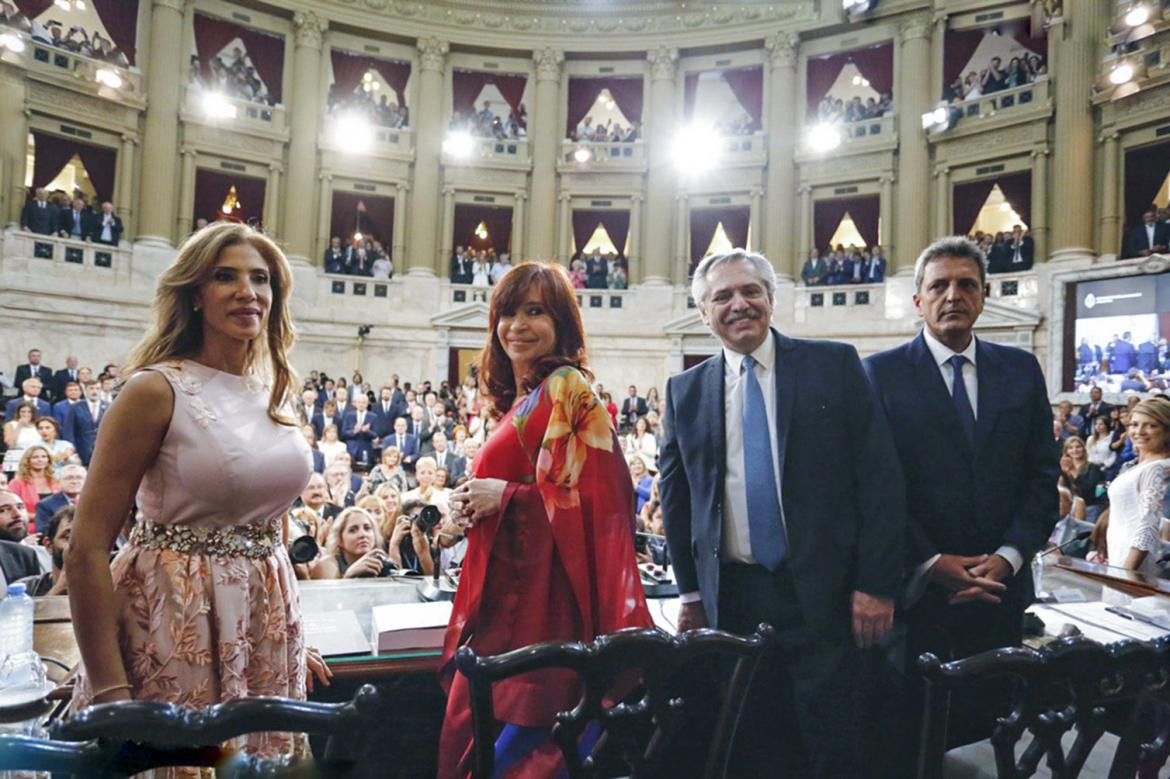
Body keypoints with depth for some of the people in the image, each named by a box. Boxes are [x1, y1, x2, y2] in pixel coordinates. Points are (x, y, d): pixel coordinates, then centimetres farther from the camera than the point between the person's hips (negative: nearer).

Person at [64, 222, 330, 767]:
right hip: (174, 625, -6)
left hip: (262, 628, 6)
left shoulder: (275, 395, 6)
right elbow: (87, 549, -14)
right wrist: (109, 693, -17)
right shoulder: (156, 390, -13)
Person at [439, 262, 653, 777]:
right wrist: (471, 505, 3)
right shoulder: (519, 399, 13)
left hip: (540, 597, -8)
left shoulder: (568, 388, -12)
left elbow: (597, 498, -19)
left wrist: (505, 497, -16)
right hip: (505, 597, 9)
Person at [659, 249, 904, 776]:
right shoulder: (685, 392, 5)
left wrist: (876, 584, -8)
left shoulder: (835, 366, -2)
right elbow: (675, 495, 11)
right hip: (730, 598, 2)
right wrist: (690, 591, 10)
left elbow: (879, 476, -4)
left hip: (823, 592, -2)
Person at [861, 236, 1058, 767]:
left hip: (999, 588, 3)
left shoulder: (1021, 370, 8)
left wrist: (1008, 555, -6)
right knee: (907, 738, 8)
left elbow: (1043, 475, 6)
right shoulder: (880, 373, -3)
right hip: (914, 588, -3)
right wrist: (931, 563, -12)